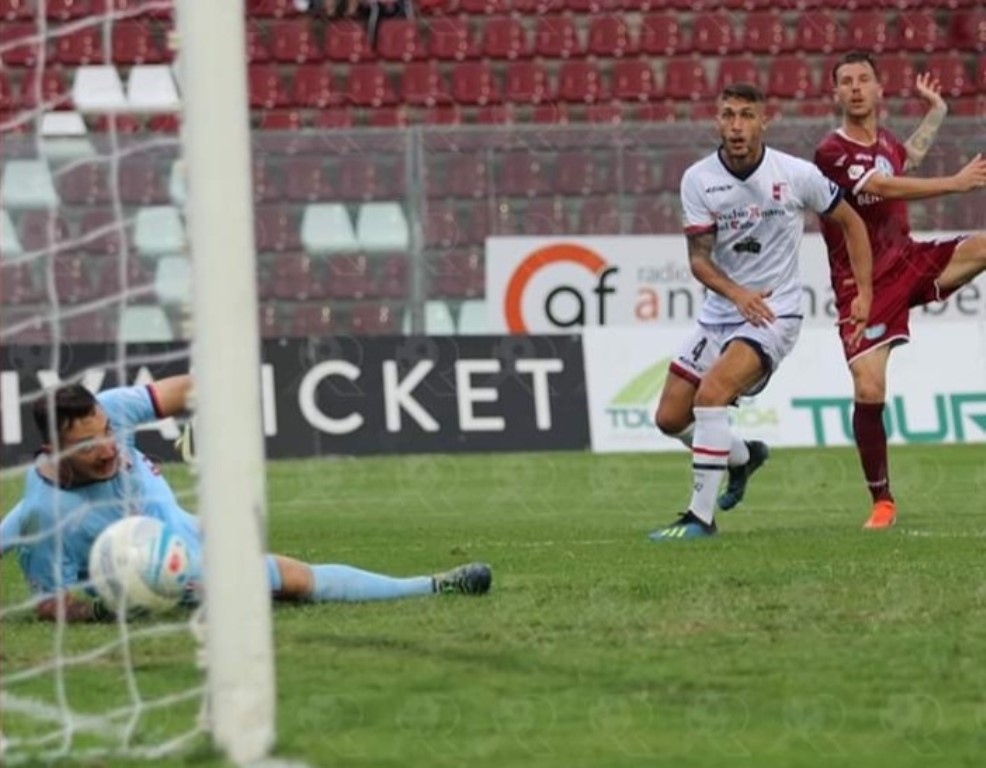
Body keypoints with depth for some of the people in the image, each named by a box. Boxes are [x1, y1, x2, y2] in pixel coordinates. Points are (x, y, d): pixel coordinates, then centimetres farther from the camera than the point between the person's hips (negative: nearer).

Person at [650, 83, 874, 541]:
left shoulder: (797, 176, -11)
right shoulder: (698, 180, -6)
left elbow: (850, 222, 5)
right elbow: (699, 258, -8)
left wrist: (864, 294, 0)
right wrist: (737, 293, -28)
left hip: (775, 314, -5)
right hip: (719, 314, 5)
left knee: (712, 390, -28)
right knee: (670, 418, 5)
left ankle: (701, 517, -23)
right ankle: (743, 457, 37)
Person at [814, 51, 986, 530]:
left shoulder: (886, 142, 9)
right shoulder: (831, 153, -15)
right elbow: (887, 187, -29)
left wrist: (935, 112, 34)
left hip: (909, 262, 6)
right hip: (863, 284, -6)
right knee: (868, 391, -11)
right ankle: (882, 501, 3)